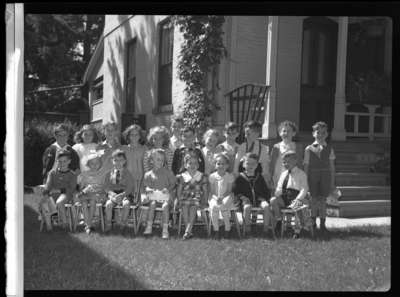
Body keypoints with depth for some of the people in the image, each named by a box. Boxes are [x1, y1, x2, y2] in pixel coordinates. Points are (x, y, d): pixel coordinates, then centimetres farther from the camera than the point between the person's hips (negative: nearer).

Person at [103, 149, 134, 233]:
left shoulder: (127, 174, 7)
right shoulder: (109, 174, 11)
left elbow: (130, 188, -1)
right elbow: (106, 187, 5)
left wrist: (121, 195, -17)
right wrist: (113, 194, -15)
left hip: (124, 194, -1)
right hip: (112, 194, 1)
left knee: (126, 204, -33)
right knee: (108, 204, -30)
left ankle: (123, 224, -15)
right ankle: (108, 225, -12)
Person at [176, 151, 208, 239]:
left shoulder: (202, 176, 9)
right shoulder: (182, 177, 10)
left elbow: (205, 191, 8)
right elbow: (179, 190, 11)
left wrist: (204, 201, -4)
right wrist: (179, 200, -2)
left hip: (197, 197, -1)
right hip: (185, 197, 1)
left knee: (194, 206, -28)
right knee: (184, 206, -25)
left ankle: (187, 231, -32)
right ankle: (189, 231, -20)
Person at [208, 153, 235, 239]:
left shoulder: (229, 176, 1)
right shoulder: (212, 176, 3)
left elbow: (229, 191, -2)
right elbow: (211, 191, 3)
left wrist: (222, 197, -19)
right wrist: (216, 198, -17)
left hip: (226, 197, -1)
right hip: (214, 197, 1)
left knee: (223, 206, -34)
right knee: (213, 207, -32)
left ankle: (227, 229, -14)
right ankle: (216, 230, -17)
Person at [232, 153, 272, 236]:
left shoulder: (259, 177, 15)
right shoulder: (240, 177, 7)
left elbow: (266, 190, 19)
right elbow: (235, 190, 7)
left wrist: (263, 197, 1)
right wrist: (242, 197, -8)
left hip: (259, 199, 2)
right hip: (246, 200, -2)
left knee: (266, 206, -30)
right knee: (247, 207, -37)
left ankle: (266, 228, -18)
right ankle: (247, 227, -19)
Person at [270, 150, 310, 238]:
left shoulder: (301, 174, 5)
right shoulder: (283, 174, 21)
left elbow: (304, 189, -4)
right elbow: (279, 188, 20)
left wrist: (298, 199, -21)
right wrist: (277, 193, -7)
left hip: (295, 197, -4)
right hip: (284, 198, 4)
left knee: (298, 206, -36)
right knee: (273, 200, -26)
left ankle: (297, 230, -19)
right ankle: (278, 221, -8)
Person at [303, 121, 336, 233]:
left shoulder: (329, 149, 6)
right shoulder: (309, 149, 3)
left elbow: (332, 166, 8)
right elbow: (306, 166, 4)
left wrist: (332, 182, 6)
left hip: (325, 175, 1)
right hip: (313, 175, -1)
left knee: (323, 199, 1)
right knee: (314, 199, 1)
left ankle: (322, 224, 10)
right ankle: (313, 222, 13)